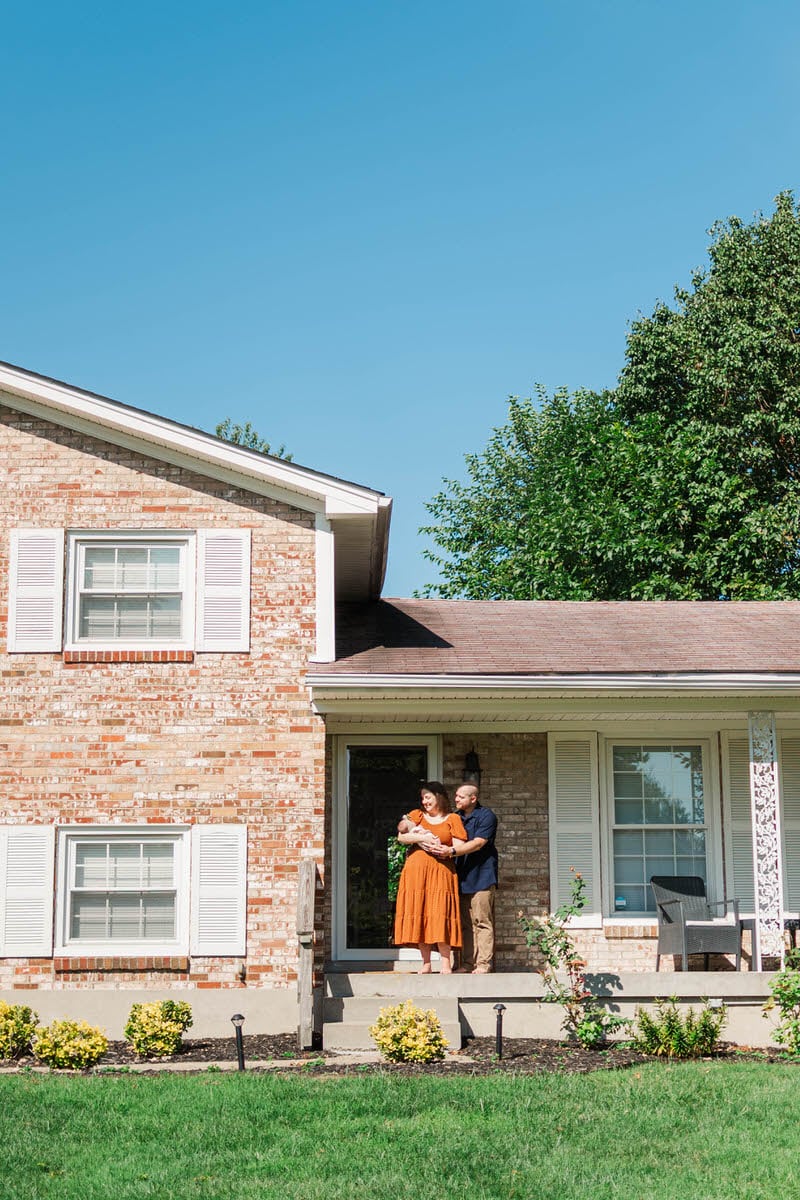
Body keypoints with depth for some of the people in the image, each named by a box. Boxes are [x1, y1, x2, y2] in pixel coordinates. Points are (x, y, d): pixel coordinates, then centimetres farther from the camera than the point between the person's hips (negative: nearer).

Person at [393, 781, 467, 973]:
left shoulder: (453, 819, 11)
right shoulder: (417, 815, 18)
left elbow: (460, 847, 2)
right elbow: (401, 836, 3)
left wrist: (448, 851, -18)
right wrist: (422, 837, -10)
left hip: (441, 871, -3)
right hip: (416, 871, 3)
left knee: (440, 915, -11)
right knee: (419, 915, -2)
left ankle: (445, 963, -10)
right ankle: (426, 963, 2)